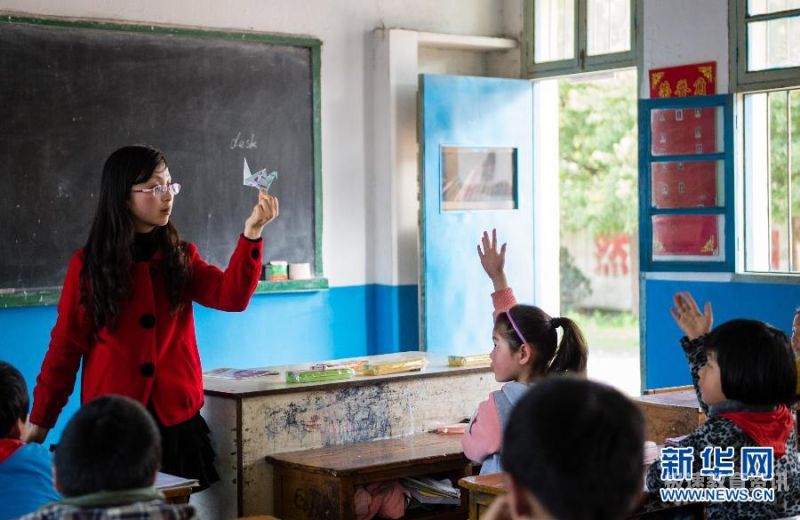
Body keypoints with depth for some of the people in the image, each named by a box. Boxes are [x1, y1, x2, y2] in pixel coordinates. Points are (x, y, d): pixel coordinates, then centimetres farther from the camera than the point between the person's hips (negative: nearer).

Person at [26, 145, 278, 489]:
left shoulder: (181, 258, 6)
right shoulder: (87, 266, 0)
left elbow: (232, 296, -11)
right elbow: (65, 346, 1)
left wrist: (251, 233, -24)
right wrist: (40, 423, -1)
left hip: (177, 419, 2)